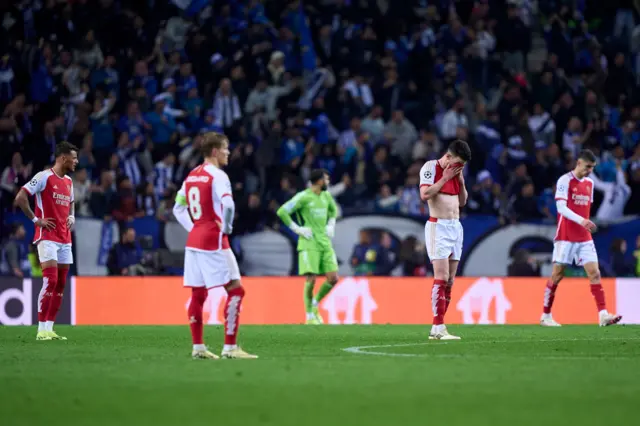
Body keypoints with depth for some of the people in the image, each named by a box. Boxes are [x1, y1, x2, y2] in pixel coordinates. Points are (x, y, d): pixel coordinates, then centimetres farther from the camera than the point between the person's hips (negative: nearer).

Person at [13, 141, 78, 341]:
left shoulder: (68, 181, 15)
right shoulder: (44, 177, -9)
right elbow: (20, 198, -14)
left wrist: (71, 217, 13)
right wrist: (36, 219, -13)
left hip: (65, 238, 8)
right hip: (47, 237, -8)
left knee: (60, 285, 5)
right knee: (50, 281, -16)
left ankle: (49, 328, 9)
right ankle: (42, 330, -14)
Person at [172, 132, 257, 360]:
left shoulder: (191, 176, 13)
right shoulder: (217, 176, -12)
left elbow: (178, 208, 19)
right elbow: (228, 205, -27)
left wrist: (193, 229, 14)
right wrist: (227, 228, -11)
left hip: (194, 239, 8)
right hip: (214, 241, -8)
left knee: (198, 294, 10)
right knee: (235, 290, -4)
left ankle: (198, 347, 12)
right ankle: (230, 347, -9)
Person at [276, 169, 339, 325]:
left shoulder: (326, 196, 12)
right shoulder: (304, 197, -10)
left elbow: (333, 210, 33)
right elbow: (282, 212, -13)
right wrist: (297, 229, -13)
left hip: (325, 243, 7)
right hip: (309, 244, -7)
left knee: (333, 279, -3)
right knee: (311, 280, -11)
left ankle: (315, 304, 19)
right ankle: (310, 316, 2)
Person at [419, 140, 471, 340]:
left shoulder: (456, 172, 13)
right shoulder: (430, 167, -7)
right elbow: (425, 194, -20)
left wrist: (461, 181, 3)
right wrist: (446, 178, -15)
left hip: (455, 227, 8)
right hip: (438, 227, -8)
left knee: (450, 281, 4)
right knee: (441, 278, -15)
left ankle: (437, 329, 6)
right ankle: (438, 328, -17)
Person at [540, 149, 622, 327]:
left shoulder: (589, 183, 12)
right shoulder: (565, 181, -9)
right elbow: (561, 207, -18)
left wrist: (586, 224, 12)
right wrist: (581, 221, -29)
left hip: (584, 238, 6)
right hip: (565, 237, -6)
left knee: (595, 273, -7)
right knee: (557, 275, 0)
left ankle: (603, 314, -14)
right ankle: (545, 316, 11)